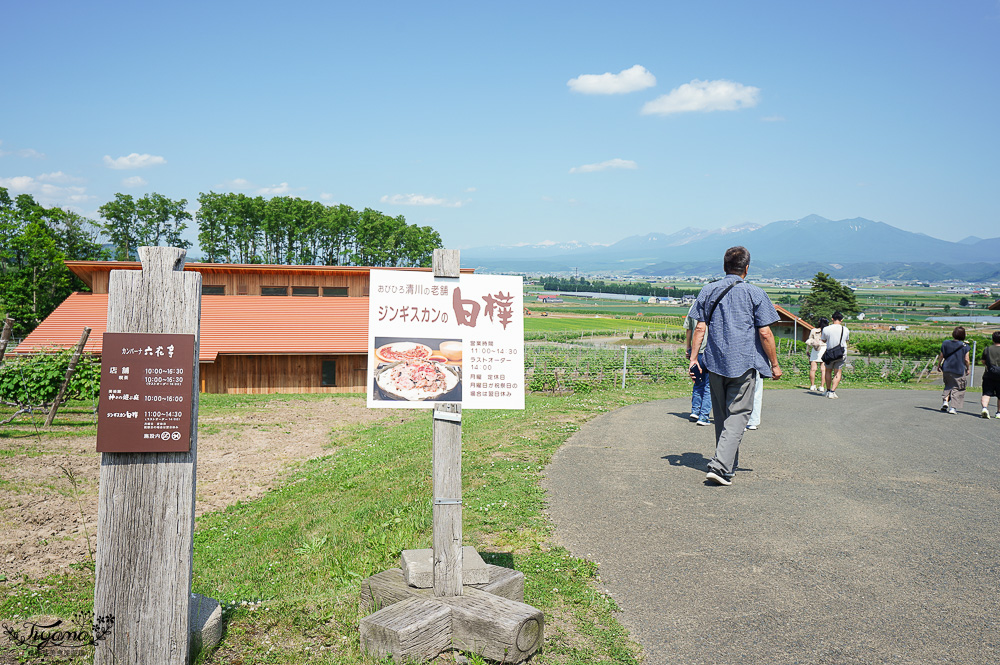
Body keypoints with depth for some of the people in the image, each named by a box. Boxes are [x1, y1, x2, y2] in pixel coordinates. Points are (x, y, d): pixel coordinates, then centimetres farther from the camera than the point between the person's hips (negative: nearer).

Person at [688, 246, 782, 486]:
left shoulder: (708, 290, 7)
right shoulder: (755, 293, -2)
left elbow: (700, 328, 2)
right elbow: (765, 333, -4)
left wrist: (693, 357, 5)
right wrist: (775, 364, 4)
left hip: (715, 363, 4)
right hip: (744, 364, -4)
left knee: (721, 415, 16)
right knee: (737, 415, -3)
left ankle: (729, 465, 27)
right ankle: (720, 466, -15)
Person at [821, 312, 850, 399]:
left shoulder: (826, 329, -9)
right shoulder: (845, 330, -3)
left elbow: (823, 341, 7)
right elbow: (846, 340, 14)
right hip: (841, 354, 0)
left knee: (828, 371, 18)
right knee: (837, 373, 4)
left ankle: (828, 391, 22)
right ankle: (832, 392, -8)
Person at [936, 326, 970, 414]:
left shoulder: (945, 343, -2)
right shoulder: (965, 346, -9)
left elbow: (941, 356, 3)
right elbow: (966, 359, -7)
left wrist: (938, 365, 15)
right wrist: (968, 369, 7)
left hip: (947, 368, 3)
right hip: (959, 370, -3)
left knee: (948, 385, 23)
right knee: (958, 389, 7)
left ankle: (945, 400, 4)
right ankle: (953, 407, 1)